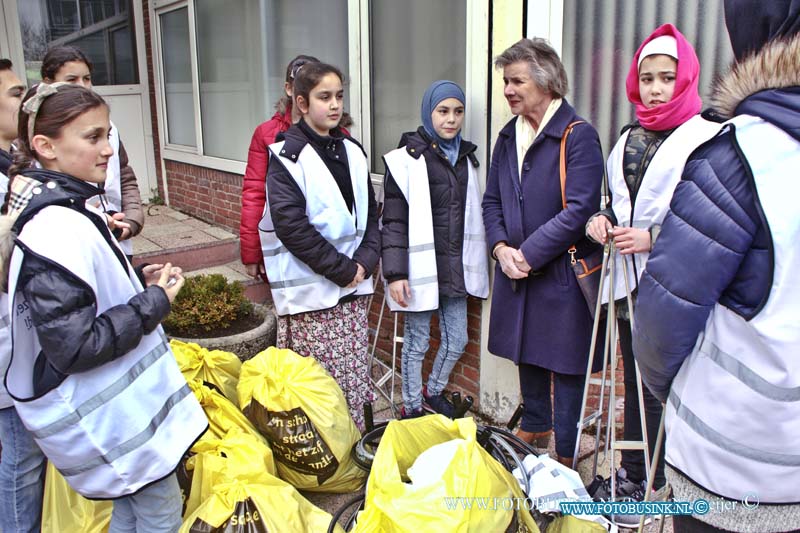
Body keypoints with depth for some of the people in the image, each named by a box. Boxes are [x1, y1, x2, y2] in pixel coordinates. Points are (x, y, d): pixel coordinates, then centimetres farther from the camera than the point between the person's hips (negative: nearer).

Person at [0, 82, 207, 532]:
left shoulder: (67, 207, 5)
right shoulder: (57, 233, -27)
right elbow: (74, 347, -27)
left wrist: (137, 280, 4)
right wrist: (155, 301, -19)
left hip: (119, 407, 10)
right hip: (107, 418, -10)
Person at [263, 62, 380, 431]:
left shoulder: (351, 151, 12)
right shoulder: (287, 157, -7)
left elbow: (368, 213, 14)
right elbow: (291, 226, -16)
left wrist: (365, 260, -2)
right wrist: (342, 269, -14)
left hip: (354, 286, 6)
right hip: (310, 290, -5)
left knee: (354, 376, 10)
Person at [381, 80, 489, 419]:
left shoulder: (466, 156, 10)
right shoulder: (406, 159, -9)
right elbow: (393, 221, -10)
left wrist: (476, 266, 15)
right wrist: (395, 273, -15)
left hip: (455, 268, 6)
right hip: (421, 268, -6)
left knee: (457, 340, 14)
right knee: (417, 343, 6)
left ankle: (434, 391, 39)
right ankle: (411, 408, 26)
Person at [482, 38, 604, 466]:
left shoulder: (578, 136, -12)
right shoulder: (508, 136, 10)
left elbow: (579, 209, -19)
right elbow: (492, 200, 12)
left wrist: (528, 254, -17)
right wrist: (501, 247, -5)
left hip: (562, 271, -7)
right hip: (515, 269, 7)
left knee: (565, 364, 4)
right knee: (526, 354, 20)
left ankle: (566, 451, 22)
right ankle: (535, 426, 42)